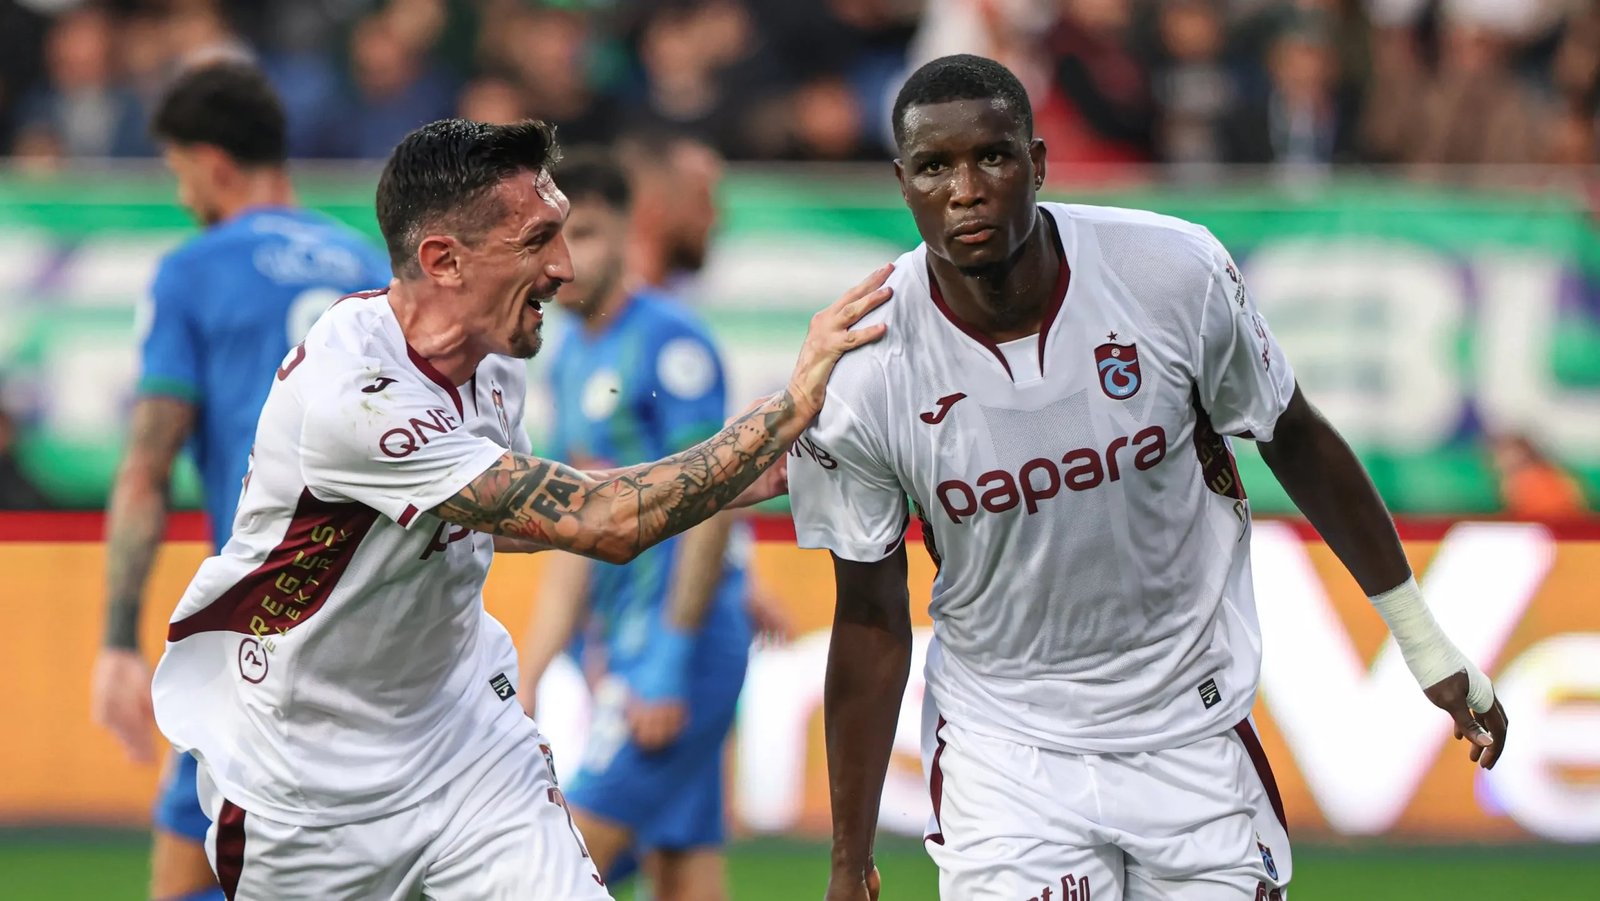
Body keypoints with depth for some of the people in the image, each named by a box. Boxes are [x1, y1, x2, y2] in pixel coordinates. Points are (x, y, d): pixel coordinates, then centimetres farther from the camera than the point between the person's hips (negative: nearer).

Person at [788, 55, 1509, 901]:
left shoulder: (1174, 273, -15)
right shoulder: (860, 377, -15)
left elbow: (1294, 440, 2)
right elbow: (871, 621, -5)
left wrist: (1422, 638, 10)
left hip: (1192, 733, 1)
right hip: (1004, 754, -1)